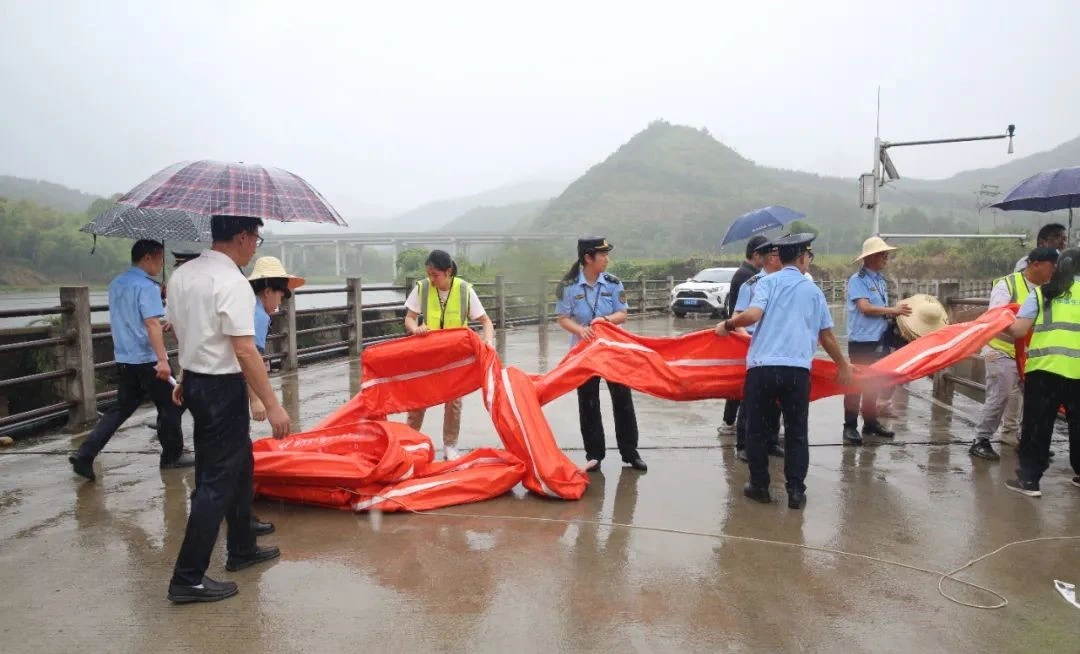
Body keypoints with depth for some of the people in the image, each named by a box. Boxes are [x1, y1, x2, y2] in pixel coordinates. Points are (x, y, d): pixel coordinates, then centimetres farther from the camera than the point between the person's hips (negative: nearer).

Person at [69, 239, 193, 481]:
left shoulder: (116, 284, 13)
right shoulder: (147, 286, -15)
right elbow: (152, 324, -24)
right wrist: (162, 359, -28)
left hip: (124, 359, 8)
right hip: (147, 359, -8)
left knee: (121, 409, 13)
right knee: (169, 406, 7)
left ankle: (85, 454, 4)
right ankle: (172, 455, 16)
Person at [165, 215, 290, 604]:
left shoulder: (181, 275, 7)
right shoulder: (232, 283, -20)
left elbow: (178, 330, 15)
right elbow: (245, 351, -24)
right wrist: (272, 406, -21)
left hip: (195, 380, 9)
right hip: (222, 388, -9)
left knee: (239, 466, 20)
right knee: (218, 481, 0)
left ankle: (241, 550, 33)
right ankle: (188, 579, 8)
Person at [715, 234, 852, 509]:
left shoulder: (767, 282, 4)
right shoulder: (813, 290, 13)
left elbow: (753, 315, -13)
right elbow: (826, 335, 17)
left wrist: (727, 325, 4)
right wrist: (843, 365, 29)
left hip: (762, 366, -1)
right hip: (798, 369, 2)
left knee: (757, 429, 12)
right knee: (796, 433, 13)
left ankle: (759, 486, 20)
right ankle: (796, 491, 14)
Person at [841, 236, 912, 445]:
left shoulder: (882, 281, 13)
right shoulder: (857, 280, -11)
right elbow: (865, 308, -20)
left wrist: (897, 312, 4)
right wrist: (893, 310, -15)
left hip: (880, 340, 8)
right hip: (861, 341, -8)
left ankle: (870, 422, 27)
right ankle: (850, 426, 4)